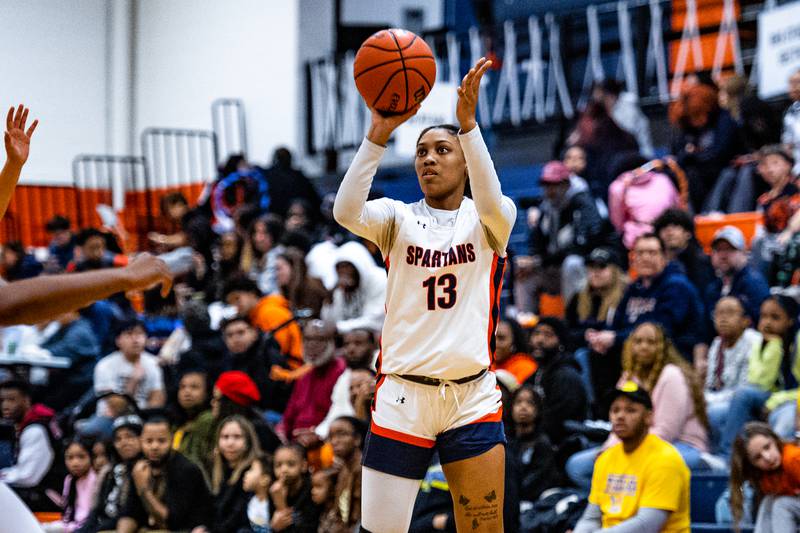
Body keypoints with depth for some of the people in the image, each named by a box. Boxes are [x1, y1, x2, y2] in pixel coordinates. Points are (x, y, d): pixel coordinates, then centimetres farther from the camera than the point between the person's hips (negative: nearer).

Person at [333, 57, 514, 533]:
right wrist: (378, 136, -26)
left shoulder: (488, 221, 6)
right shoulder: (398, 218, 7)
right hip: (403, 393, 0)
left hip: (473, 397, 0)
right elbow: (346, 212, -14)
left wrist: (468, 124, -31)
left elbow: (492, 204, -20)